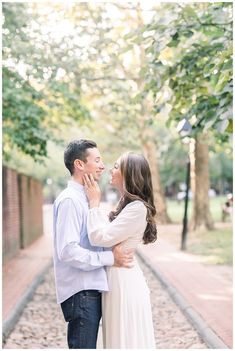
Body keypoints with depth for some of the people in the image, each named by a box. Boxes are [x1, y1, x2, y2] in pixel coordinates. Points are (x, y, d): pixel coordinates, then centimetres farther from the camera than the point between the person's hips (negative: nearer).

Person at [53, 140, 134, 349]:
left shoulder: (83, 198, 15)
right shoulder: (70, 200, -16)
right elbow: (67, 251, -23)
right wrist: (110, 258, -18)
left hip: (91, 289, 10)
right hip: (81, 292, -10)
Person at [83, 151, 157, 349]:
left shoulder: (137, 208, -19)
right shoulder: (126, 204, 12)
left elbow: (100, 237, -21)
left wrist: (94, 202, -11)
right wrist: (94, 201, 10)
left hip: (125, 280, -10)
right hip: (117, 276, 10)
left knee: (126, 339, 2)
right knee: (120, 338, 17)